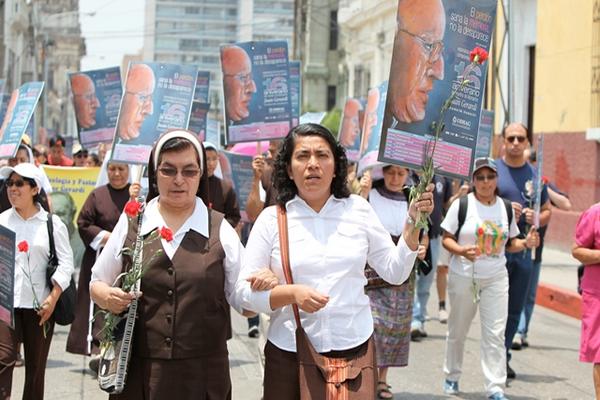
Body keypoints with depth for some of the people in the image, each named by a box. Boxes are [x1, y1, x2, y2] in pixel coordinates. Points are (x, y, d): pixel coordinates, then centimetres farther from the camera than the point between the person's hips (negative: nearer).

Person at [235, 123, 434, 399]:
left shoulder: (358, 209, 4)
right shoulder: (271, 219, -2)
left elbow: (395, 272, 8)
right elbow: (245, 291, -3)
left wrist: (413, 223, -3)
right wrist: (291, 293, -19)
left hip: (355, 348, 1)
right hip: (290, 354, -1)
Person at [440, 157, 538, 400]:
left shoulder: (506, 208, 6)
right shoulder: (461, 205, -5)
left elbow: (510, 243, 13)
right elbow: (447, 239, -3)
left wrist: (526, 243, -7)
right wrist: (461, 250, -23)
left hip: (496, 278, 2)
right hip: (464, 277, -2)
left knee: (495, 334, -5)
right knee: (458, 330, 12)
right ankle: (452, 377, 31)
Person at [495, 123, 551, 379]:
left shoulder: (536, 175, 11)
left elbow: (547, 211, 17)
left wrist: (537, 219, -5)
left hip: (524, 250, 4)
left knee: (515, 309, 9)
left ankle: (502, 357, 19)